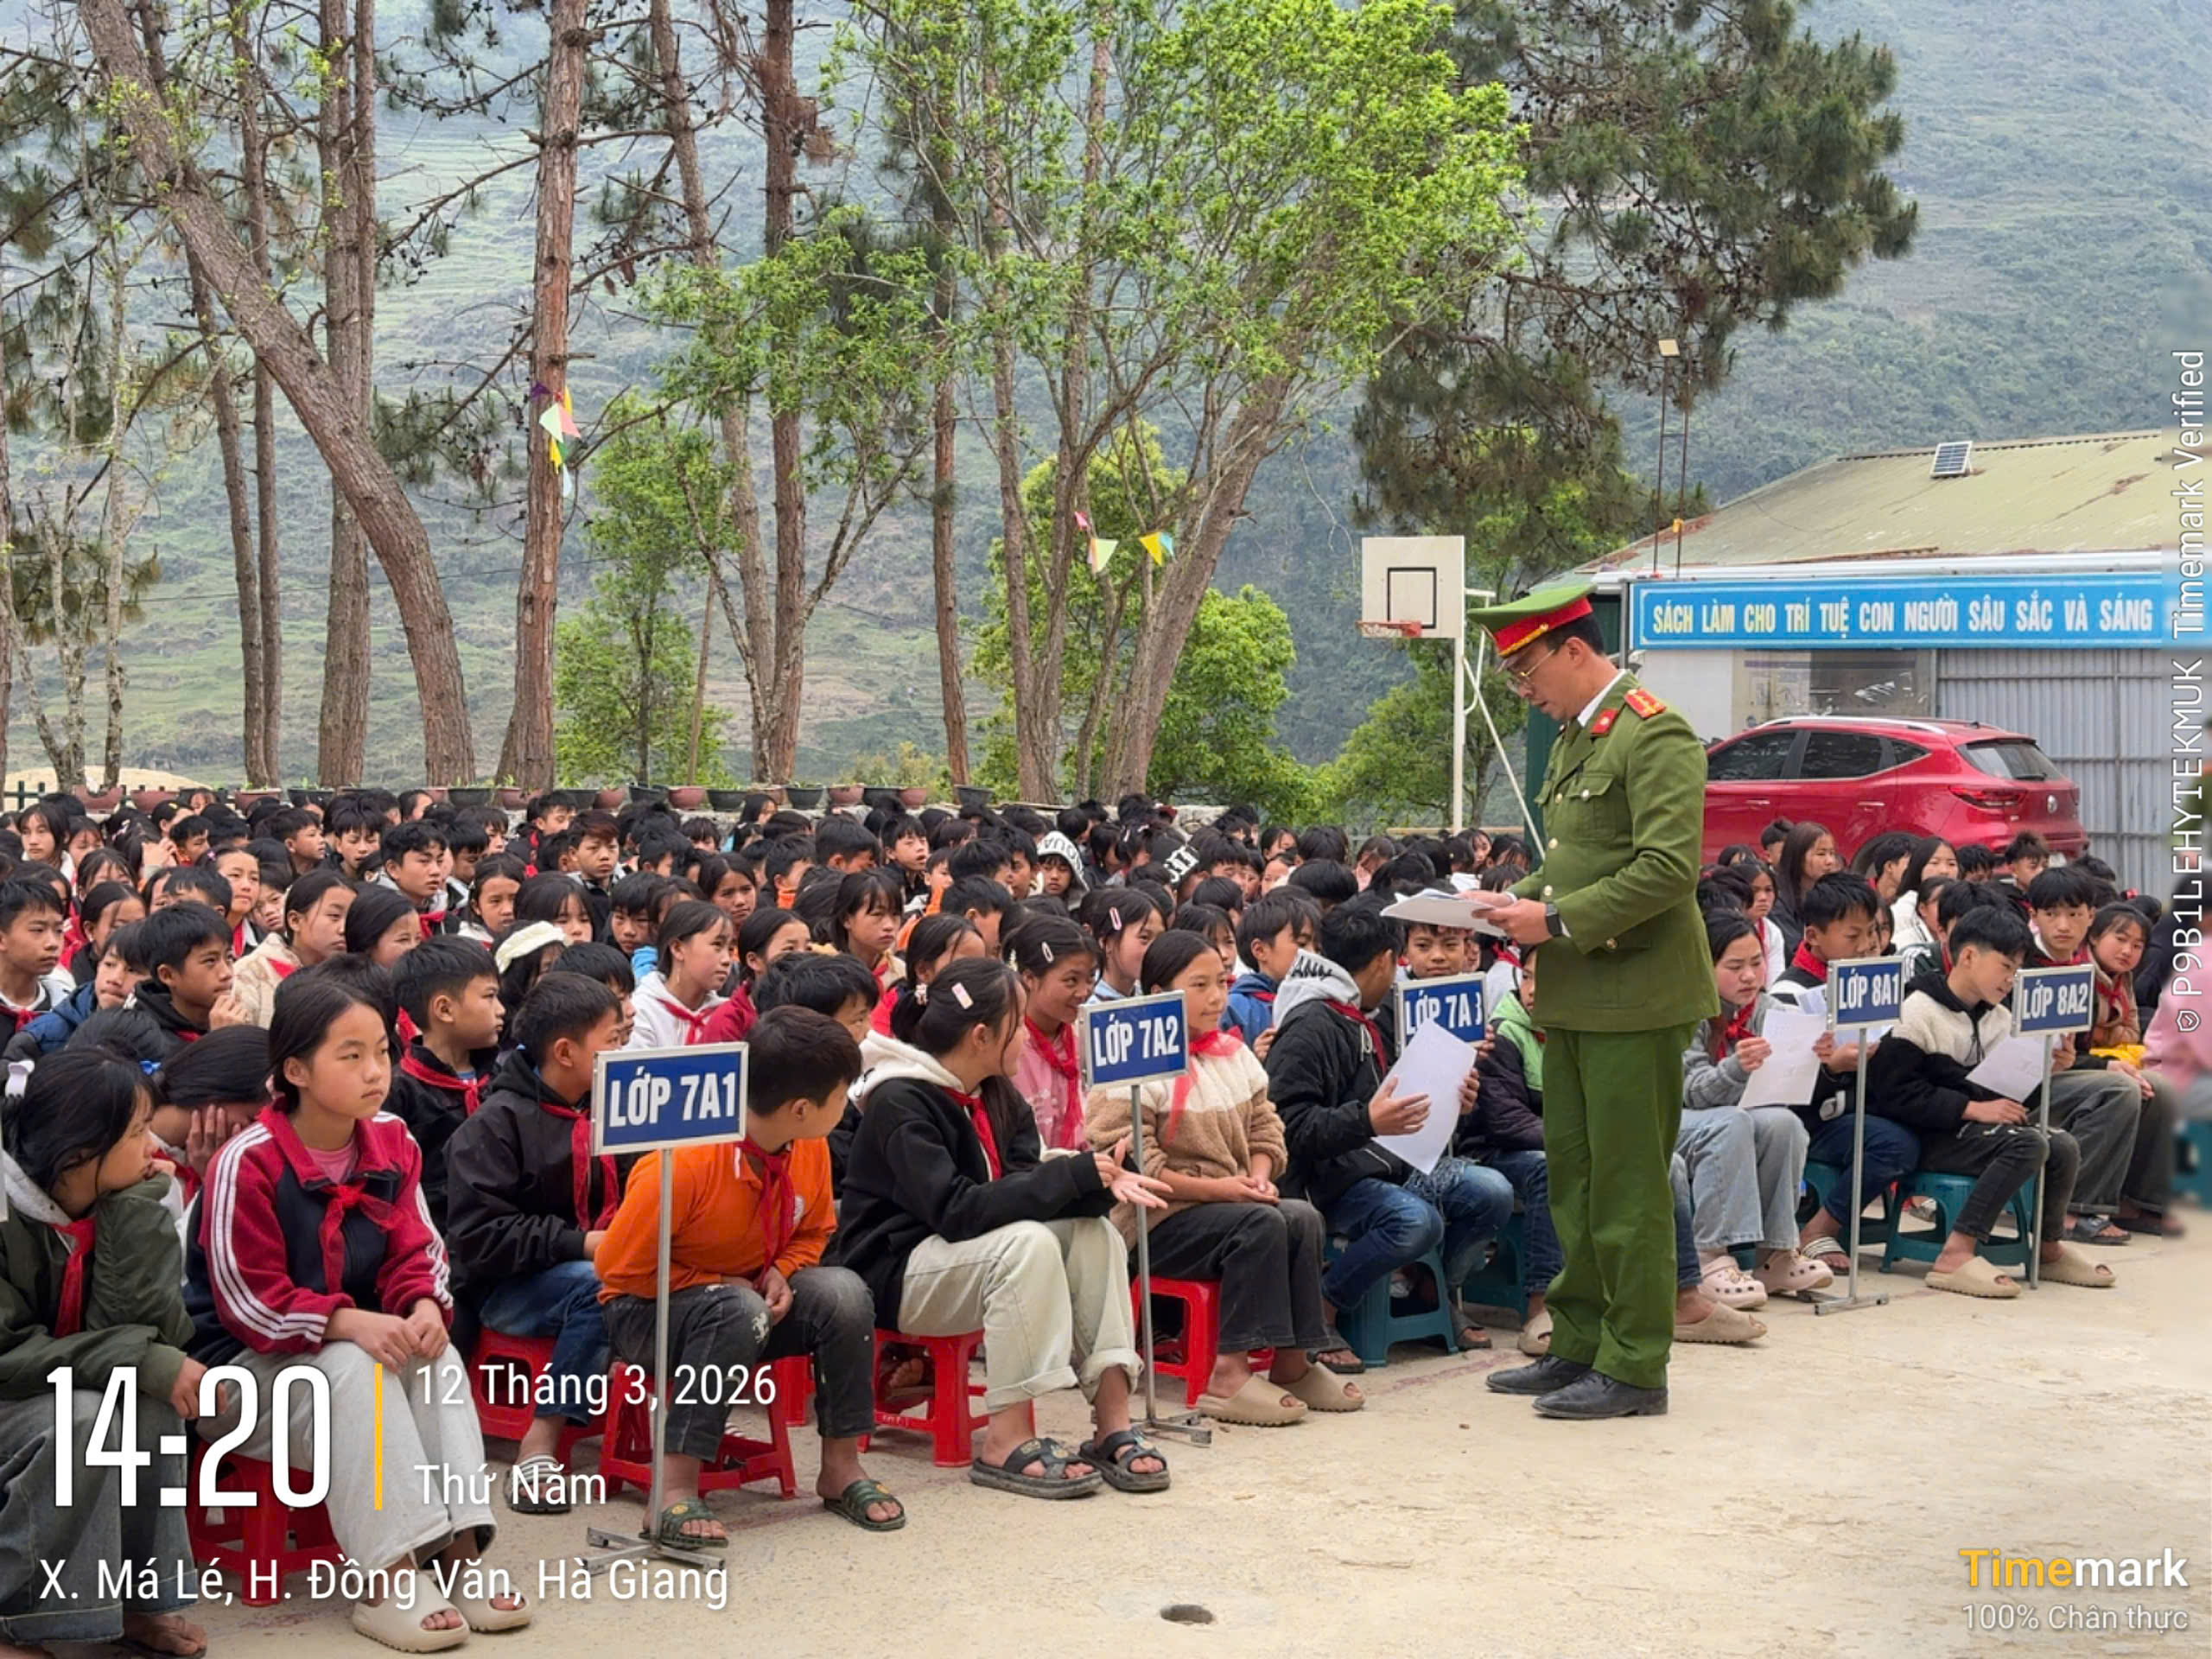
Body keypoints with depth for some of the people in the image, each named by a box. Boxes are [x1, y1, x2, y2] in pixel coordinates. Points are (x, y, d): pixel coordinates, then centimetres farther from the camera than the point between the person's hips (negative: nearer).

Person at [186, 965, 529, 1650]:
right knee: (352, 1370, -33)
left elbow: (414, 1253, 1)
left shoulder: (392, 1143, -1)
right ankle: (387, 1582, -35)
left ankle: (457, 1551, -26)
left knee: (438, 1358, -22)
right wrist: (349, 1324, -32)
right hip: (242, 1363, -6)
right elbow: (248, 1299, -20)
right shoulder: (248, 1162, -20)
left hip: (354, 1337, 6)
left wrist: (425, 1306, -23)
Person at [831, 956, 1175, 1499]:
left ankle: (1113, 1426, -19)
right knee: (1028, 1243, -32)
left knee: (1093, 1231, -12)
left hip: (964, 1257, 9)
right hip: (893, 1273, -8)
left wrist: (1101, 1181, -22)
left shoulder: (996, 1096, 7)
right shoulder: (900, 1102, -19)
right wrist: (1075, 1176, -29)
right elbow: (954, 1210, -30)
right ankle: (1005, 1443, -29)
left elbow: (1021, 1187, -2)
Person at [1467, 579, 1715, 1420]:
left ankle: (1634, 1367, 5)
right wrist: (1519, 900, 6)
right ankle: (1580, 1344, 25)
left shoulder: (1656, 736, -14)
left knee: (1627, 1186, -3)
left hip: (1635, 998, -9)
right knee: (1572, 1177, 15)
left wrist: (1557, 921, -20)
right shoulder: (1573, 739, 16)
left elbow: (1668, 869, -22)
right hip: (1573, 997, 10)